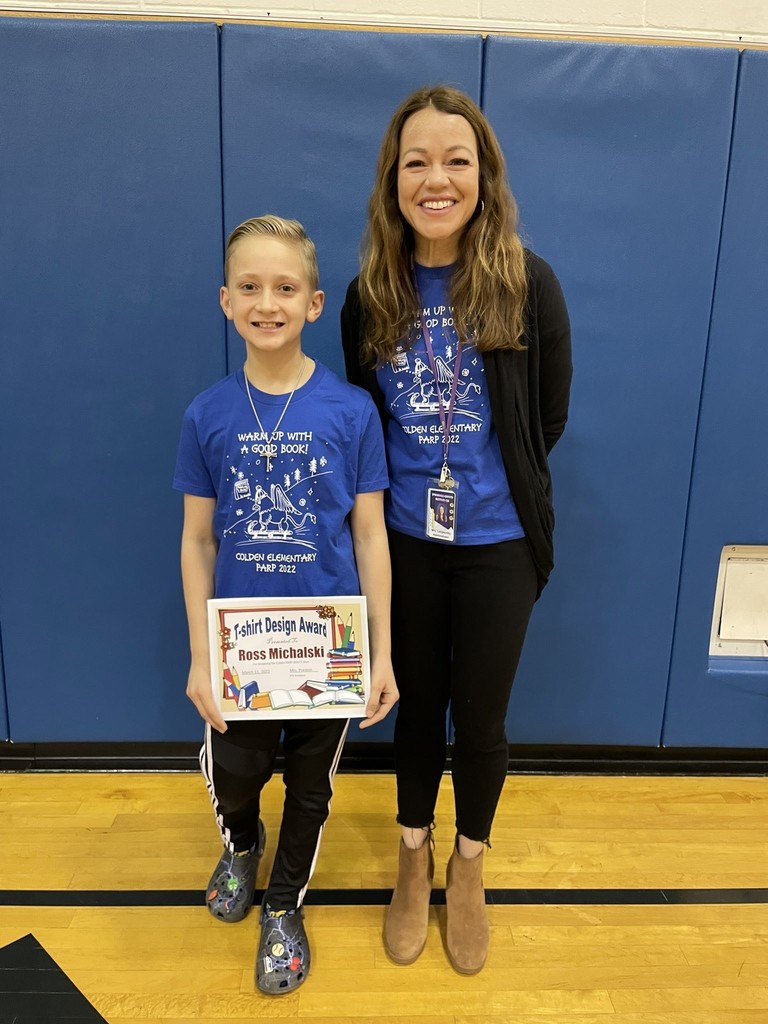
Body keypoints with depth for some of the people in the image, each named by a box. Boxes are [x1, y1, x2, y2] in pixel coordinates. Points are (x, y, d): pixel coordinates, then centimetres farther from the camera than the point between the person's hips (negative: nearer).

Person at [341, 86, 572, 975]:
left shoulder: (527, 283, -10)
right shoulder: (371, 294, -3)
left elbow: (549, 417, -1)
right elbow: (365, 419, 7)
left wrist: (495, 484, 3)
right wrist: (409, 487, 1)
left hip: (497, 544, -1)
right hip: (404, 540, 2)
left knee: (479, 713, 12)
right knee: (416, 703, 17)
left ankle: (468, 865, 40)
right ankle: (414, 857, 42)